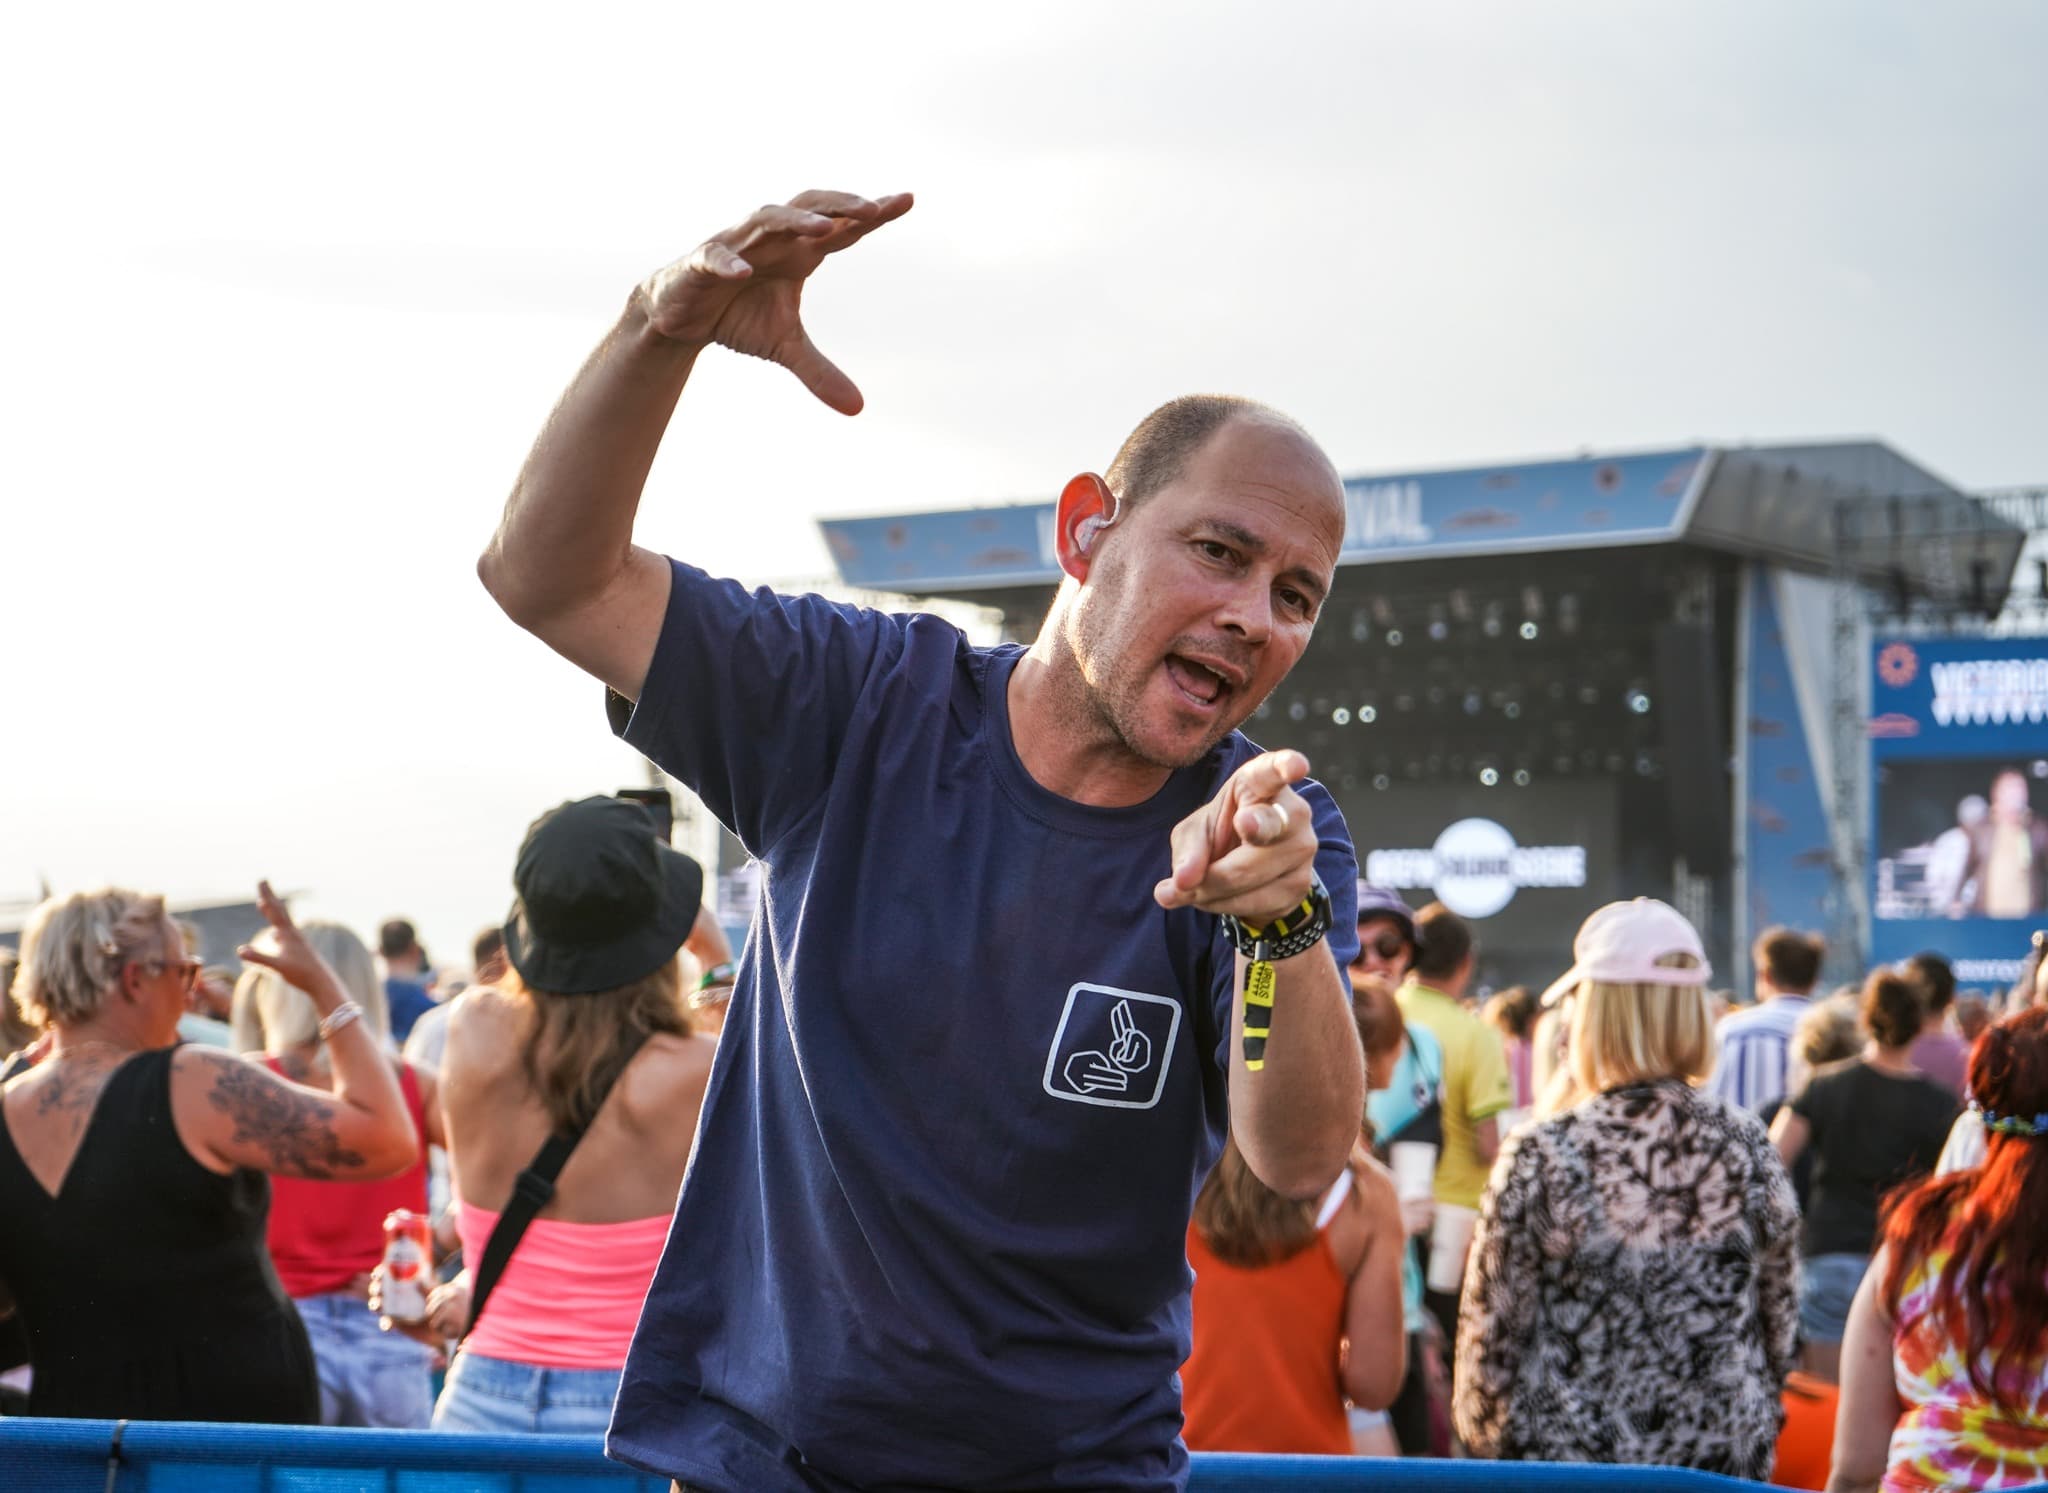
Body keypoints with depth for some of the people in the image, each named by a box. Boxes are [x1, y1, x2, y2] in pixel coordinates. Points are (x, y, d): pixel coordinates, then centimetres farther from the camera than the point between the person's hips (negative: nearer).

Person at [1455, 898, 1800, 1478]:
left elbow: (1492, 1332, -7)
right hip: (1724, 1464, 3)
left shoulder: (1541, 1156, -14)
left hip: (1569, 1463, -3)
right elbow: (1783, 1324, 6)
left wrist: (1487, 1440, 8)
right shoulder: (1748, 1147, -3)